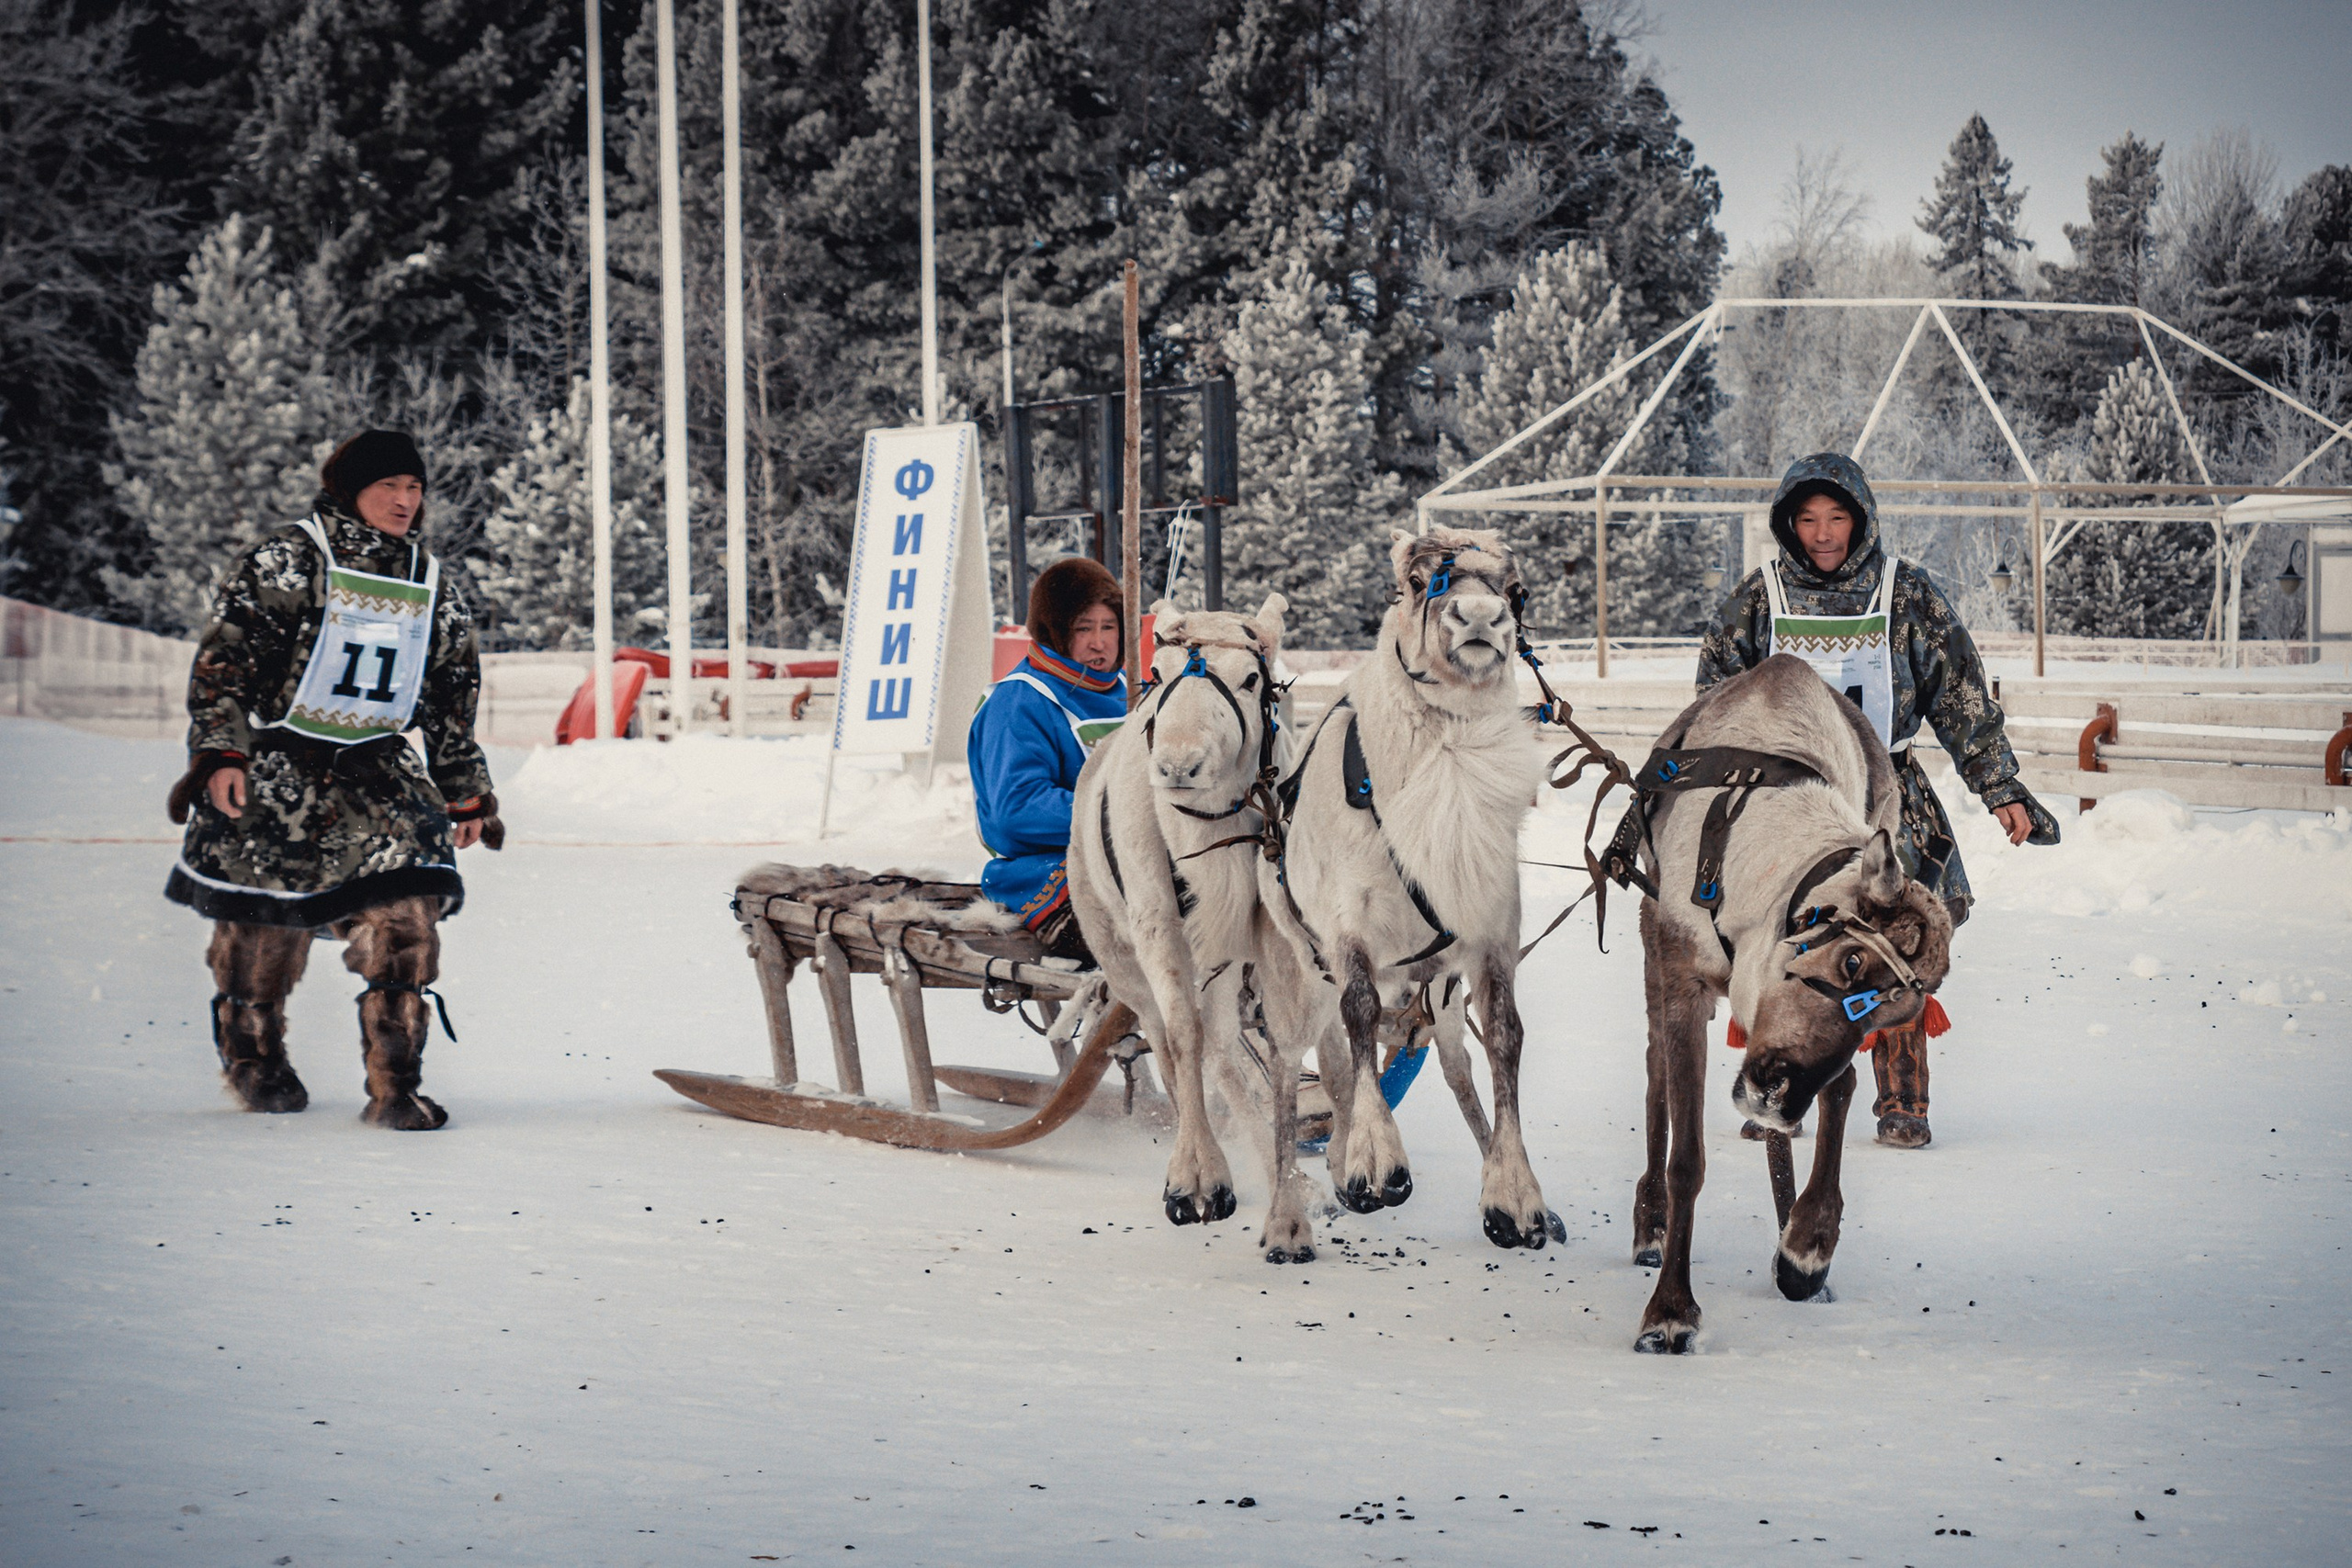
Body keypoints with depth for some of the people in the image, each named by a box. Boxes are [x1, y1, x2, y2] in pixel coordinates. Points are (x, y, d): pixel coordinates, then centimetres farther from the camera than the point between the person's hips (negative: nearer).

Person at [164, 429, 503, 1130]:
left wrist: (466, 793, 17)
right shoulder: (287, 561, -9)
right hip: (275, 763, -4)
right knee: (266, 920, 5)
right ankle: (252, 1055, 31)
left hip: (375, 765, 4)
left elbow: (453, 695, 17)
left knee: (406, 908, -13)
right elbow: (223, 656, -11)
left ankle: (394, 1083, -10)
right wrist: (219, 752, -20)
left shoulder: (430, 585, 9)